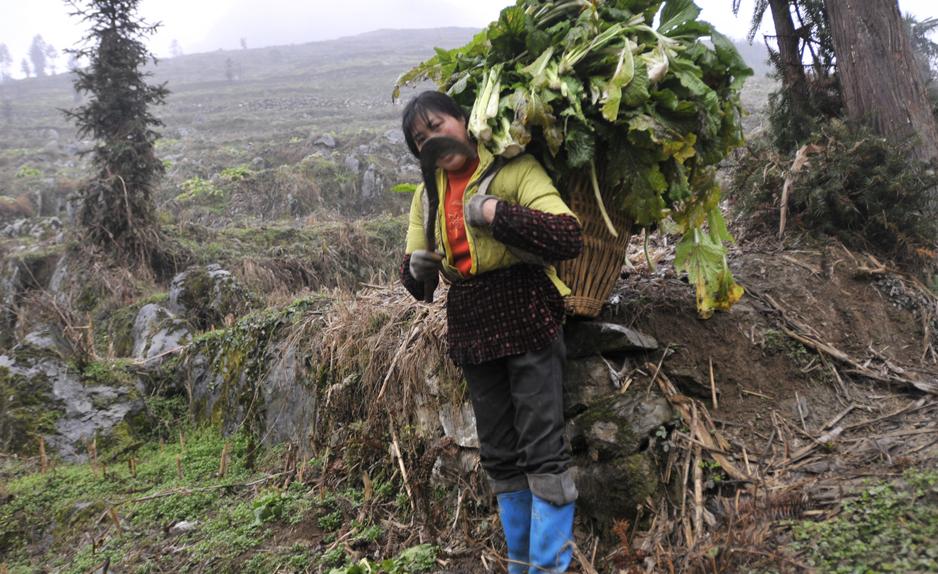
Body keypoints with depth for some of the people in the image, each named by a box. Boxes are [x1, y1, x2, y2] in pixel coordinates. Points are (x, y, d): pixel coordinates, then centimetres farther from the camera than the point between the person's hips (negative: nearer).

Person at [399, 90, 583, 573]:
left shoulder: (514, 170, -8)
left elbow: (570, 238, -23)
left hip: (526, 316, -6)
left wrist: (493, 212, -22)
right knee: (499, 454, 15)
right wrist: (418, 269, -9)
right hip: (470, 325, 7)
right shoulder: (427, 194, 11)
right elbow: (415, 282, 14)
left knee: (543, 449, -5)